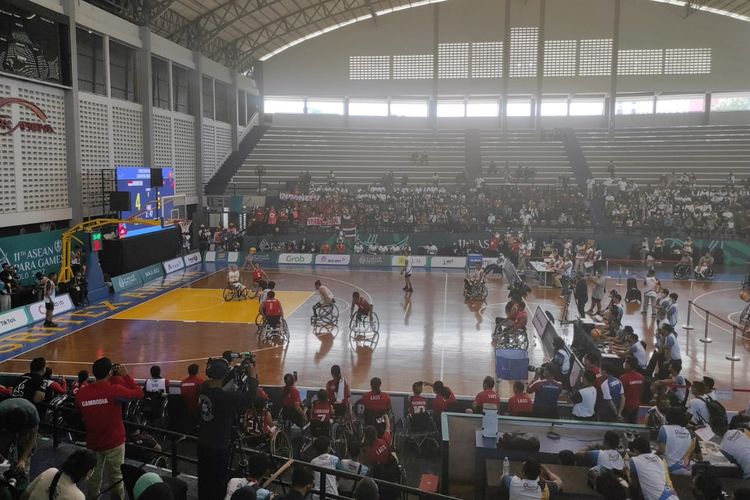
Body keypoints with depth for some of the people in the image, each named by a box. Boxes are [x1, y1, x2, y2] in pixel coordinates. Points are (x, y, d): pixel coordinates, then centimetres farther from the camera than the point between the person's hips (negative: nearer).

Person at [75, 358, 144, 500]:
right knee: (117, 477, 8)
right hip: (114, 442, -4)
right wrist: (126, 376, -2)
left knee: (93, 478, 17)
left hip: (92, 443, 4)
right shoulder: (114, 390, -22)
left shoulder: (81, 393, -7)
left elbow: (81, 416, 9)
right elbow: (139, 393, -9)